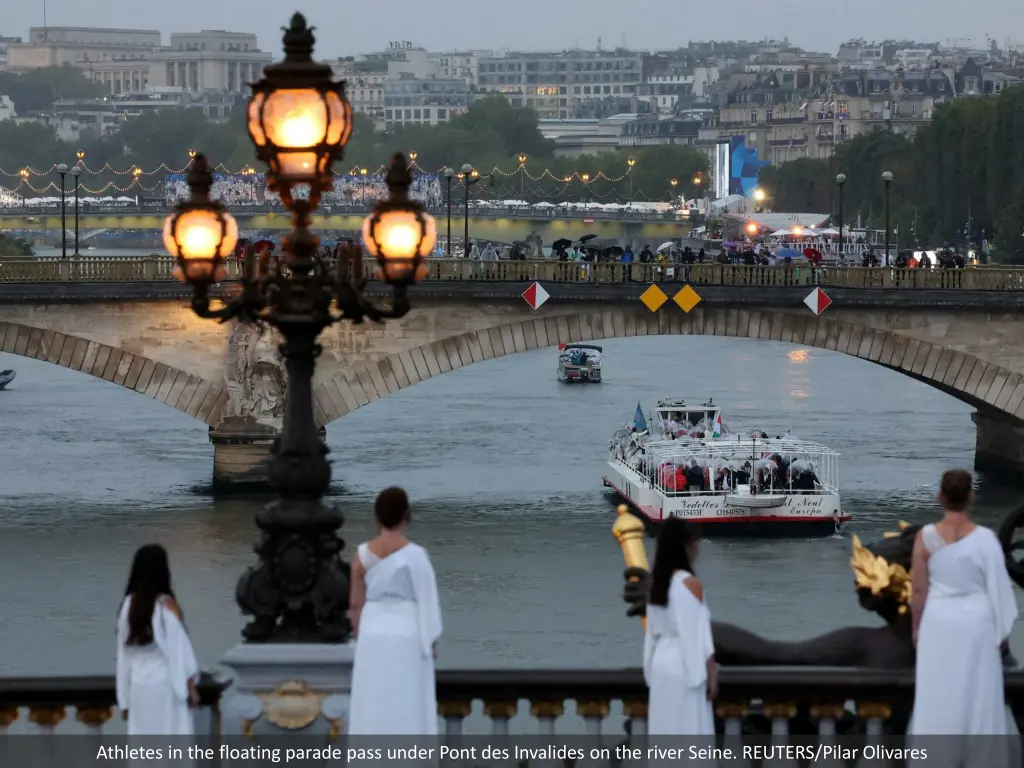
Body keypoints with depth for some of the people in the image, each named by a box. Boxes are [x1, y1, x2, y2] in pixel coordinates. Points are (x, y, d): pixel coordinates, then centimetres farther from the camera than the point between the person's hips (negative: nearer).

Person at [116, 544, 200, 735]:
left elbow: (124, 653, 7)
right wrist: (190, 685, -4)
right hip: (165, 685, -4)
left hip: (138, 686, 4)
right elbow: (179, 649, -10)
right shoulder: (166, 604, -9)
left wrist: (125, 698, 12)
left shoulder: (128, 605, 4)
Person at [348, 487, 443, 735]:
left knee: (372, 710, 7)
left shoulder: (363, 553, 0)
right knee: (407, 710, 1)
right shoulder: (415, 554, -11)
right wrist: (430, 642, 0)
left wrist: (361, 640, 15)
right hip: (407, 638, -4)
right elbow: (426, 600, -9)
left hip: (373, 636, 4)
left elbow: (355, 604, 4)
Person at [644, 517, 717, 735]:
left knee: (664, 733, 9)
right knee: (688, 733, -4)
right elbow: (698, 634, -15)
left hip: (661, 665, 8)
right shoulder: (689, 584, -14)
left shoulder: (656, 584, 8)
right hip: (685, 668, -8)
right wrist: (712, 675, -10)